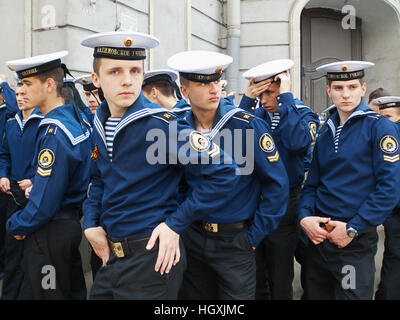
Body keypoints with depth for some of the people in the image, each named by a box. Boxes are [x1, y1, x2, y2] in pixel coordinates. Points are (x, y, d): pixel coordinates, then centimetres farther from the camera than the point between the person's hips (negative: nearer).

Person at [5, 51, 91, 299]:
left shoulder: (54, 133, -25)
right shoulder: (78, 117, 3)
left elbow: (44, 203, -25)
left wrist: (16, 225, -8)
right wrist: (37, 186, 12)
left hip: (50, 232, -9)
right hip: (73, 221, 9)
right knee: (73, 291, 21)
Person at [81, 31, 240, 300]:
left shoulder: (159, 124, -19)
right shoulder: (100, 125, 3)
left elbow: (224, 172, -21)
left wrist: (176, 223, -17)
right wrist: (91, 223, 3)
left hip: (152, 259, -6)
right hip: (111, 256, 7)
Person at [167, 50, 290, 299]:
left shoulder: (248, 125, -15)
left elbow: (277, 183, -12)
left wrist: (255, 235, -10)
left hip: (235, 241, -3)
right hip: (192, 239, 4)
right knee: (193, 295, 18)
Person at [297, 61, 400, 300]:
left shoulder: (379, 127, -8)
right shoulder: (326, 132, 10)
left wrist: (352, 228, -16)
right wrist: (304, 216, -6)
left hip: (356, 239, -5)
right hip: (318, 233, 6)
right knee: (315, 293, 17)